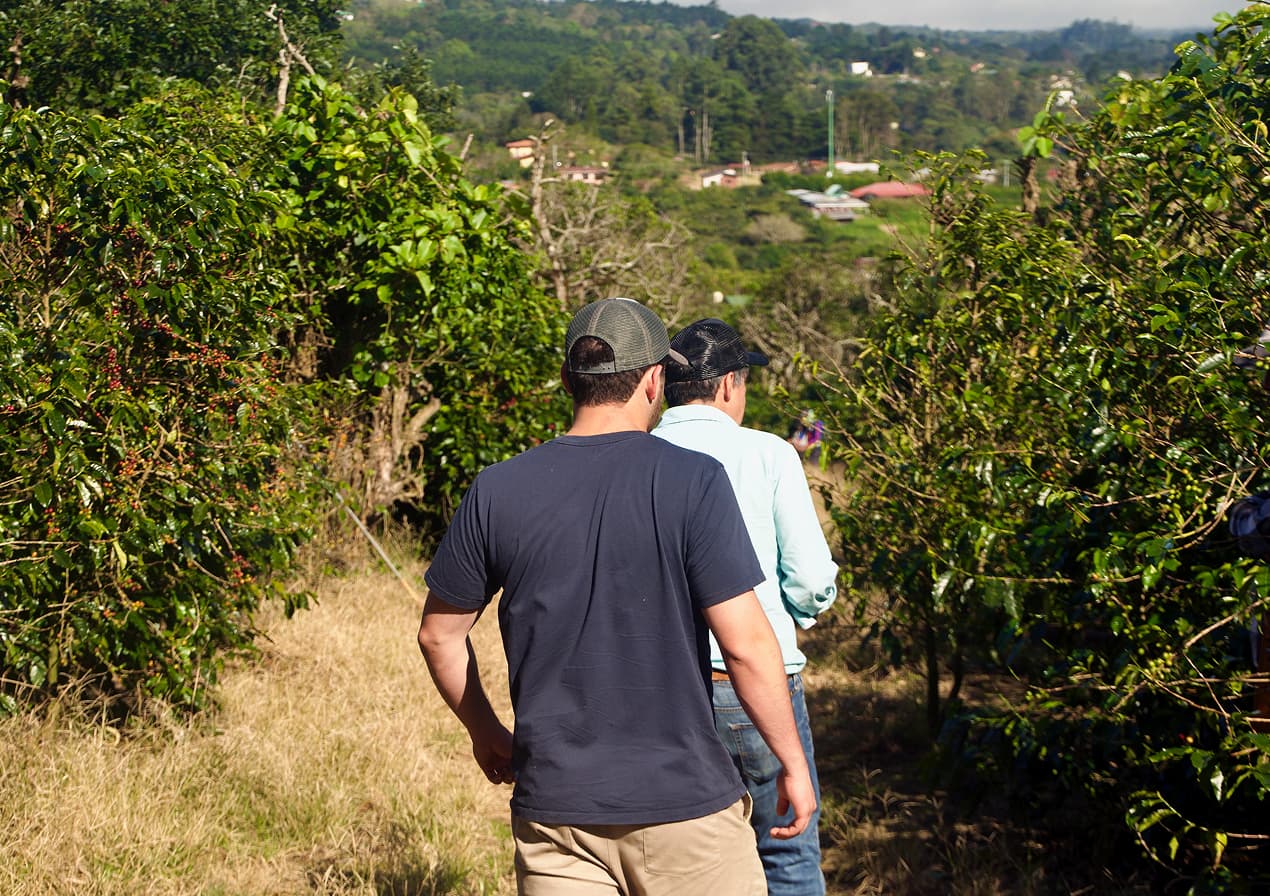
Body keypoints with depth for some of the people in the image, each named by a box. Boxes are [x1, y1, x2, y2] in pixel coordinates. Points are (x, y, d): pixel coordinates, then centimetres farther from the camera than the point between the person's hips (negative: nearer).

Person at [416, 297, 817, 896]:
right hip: (683, 800, -2)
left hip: (552, 804, 3)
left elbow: (439, 635, 8)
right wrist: (793, 762, 1)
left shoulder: (496, 492, -1)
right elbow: (745, 642, -12)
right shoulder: (692, 481, -11)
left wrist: (485, 731, 24)